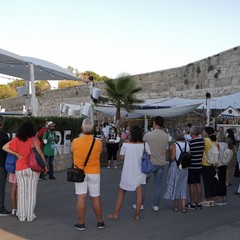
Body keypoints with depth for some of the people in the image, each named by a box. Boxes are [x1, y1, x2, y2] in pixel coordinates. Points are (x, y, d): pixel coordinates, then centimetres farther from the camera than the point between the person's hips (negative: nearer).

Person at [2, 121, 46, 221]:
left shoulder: (17, 139, 2)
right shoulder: (34, 139, -9)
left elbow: (4, 147, 1)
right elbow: (39, 152, -16)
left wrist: (16, 154, 2)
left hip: (20, 169, 3)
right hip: (32, 168, -3)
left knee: (21, 191, 11)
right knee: (31, 192, 5)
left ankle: (22, 215, 15)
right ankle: (30, 216, 9)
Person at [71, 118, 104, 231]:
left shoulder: (75, 141, -12)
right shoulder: (98, 142, -11)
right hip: (94, 173, 1)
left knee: (81, 198, 3)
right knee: (95, 198, 11)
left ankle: (81, 223, 9)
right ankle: (100, 222, 22)